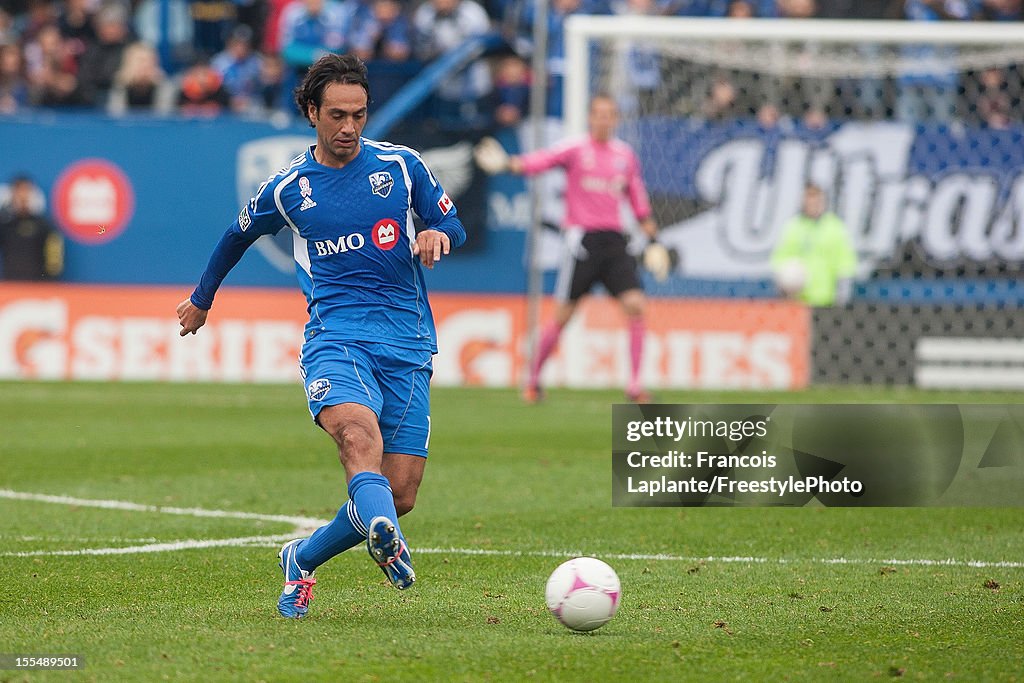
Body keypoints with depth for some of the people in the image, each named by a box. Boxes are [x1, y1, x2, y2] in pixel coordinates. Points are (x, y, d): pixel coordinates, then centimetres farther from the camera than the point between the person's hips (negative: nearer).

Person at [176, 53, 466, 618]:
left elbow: (453, 223, 17)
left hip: (408, 346, 2)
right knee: (359, 435, -35)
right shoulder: (287, 189, 8)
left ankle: (303, 560, 21)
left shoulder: (400, 165, 7)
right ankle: (384, 537, -64)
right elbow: (238, 234, 27)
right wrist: (202, 297, 40)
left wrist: (438, 235, -9)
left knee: (401, 495, -4)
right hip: (335, 334, -2)